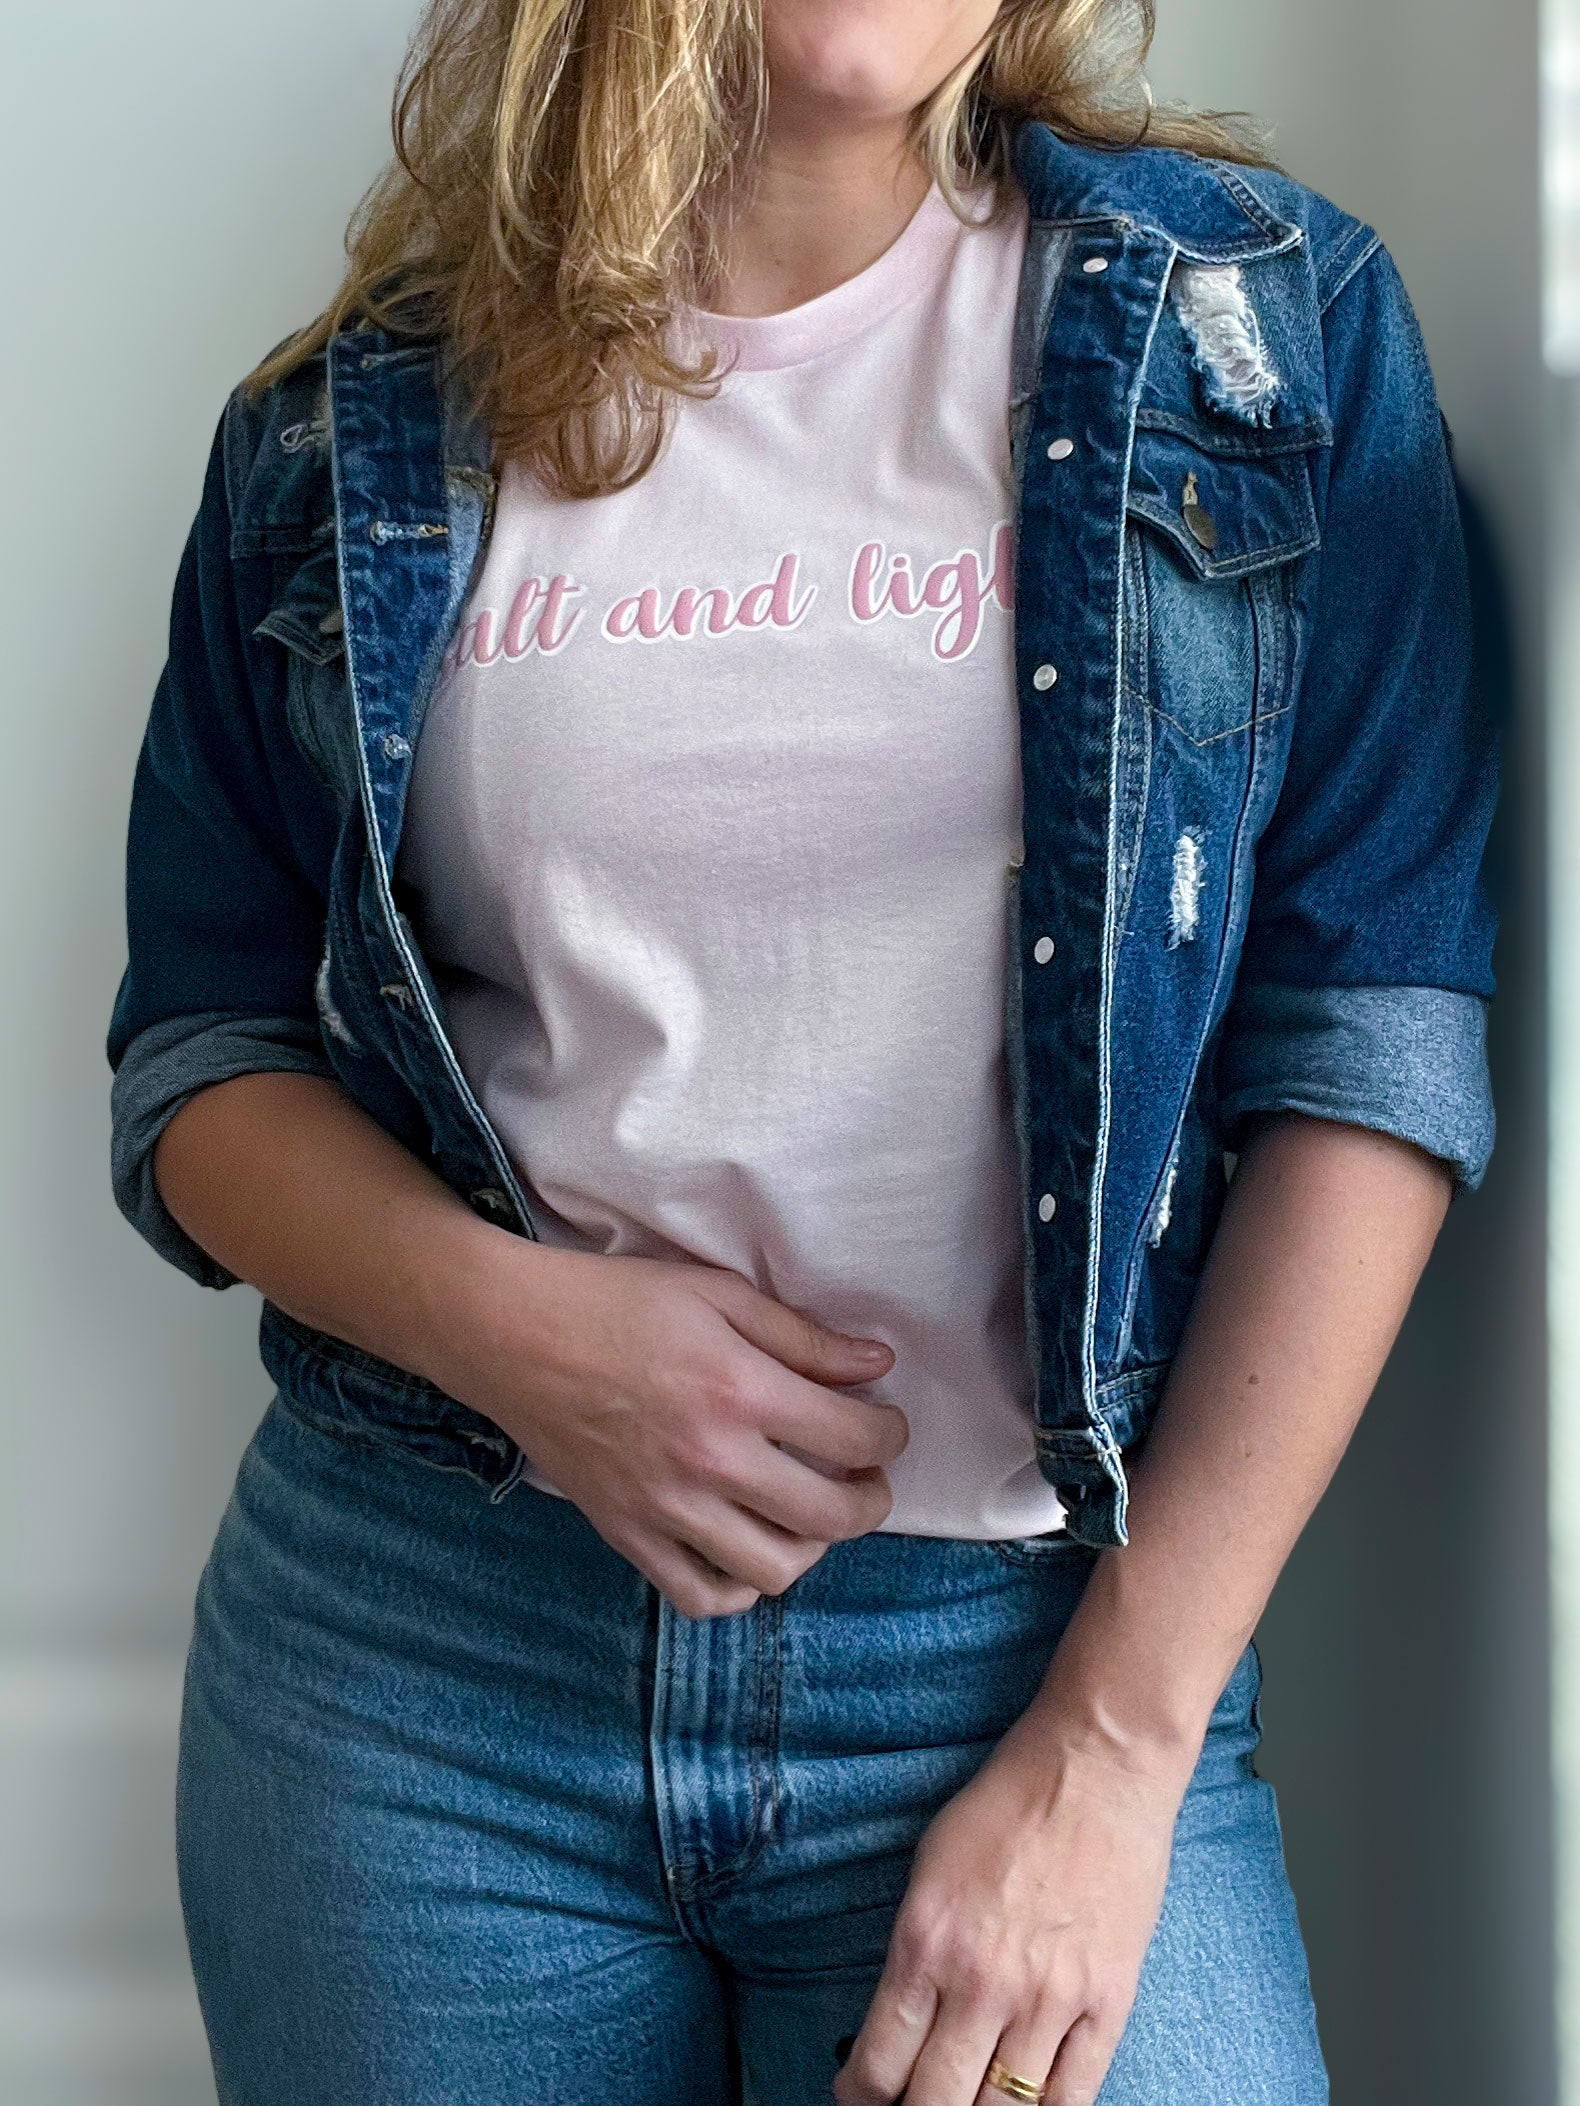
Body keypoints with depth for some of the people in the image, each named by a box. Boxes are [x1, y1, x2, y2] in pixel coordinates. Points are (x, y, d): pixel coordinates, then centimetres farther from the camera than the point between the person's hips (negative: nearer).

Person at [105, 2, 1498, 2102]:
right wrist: (508, 1319, -12)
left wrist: (1115, 1744, -11)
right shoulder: (358, 430, 6)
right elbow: (195, 1056, 9)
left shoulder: (1261, 329, 0)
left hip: (1028, 1639, -1)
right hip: (418, 1639, 2)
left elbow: (1374, 1044, -5)